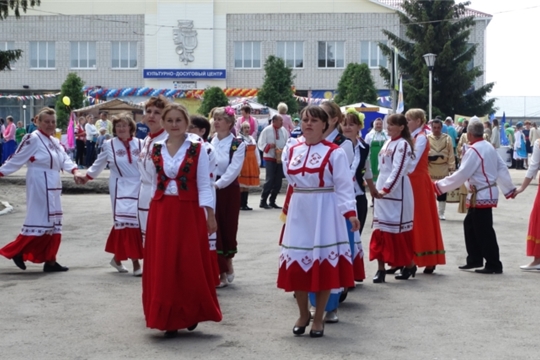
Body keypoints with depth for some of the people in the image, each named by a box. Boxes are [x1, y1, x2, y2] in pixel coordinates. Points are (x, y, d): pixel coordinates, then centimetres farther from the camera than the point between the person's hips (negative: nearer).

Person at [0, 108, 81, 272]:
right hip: (40, 186, -9)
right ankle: (16, 251, 3)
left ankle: (50, 261, 12)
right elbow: (17, 159, -10)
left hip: (53, 186, 9)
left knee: (53, 223, 8)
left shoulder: (55, 142, 15)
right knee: (40, 221, -10)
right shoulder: (33, 139, -12)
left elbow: (64, 159, 5)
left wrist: (75, 171, -12)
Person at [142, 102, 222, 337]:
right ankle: (168, 319, 12)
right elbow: (155, 183, 13)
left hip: (188, 212, -3)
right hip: (161, 212, 3)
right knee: (162, 266, 3)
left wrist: (210, 214, -8)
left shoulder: (197, 150, -3)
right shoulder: (156, 150, 7)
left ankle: (190, 314, 19)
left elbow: (204, 185, -3)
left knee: (190, 265, 0)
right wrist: (153, 212, 12)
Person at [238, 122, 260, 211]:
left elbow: (256, 151, 18)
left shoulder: (252, 139, 17)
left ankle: (245, 204, 12)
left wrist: (258, 163, 12)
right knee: (241, 185, -6)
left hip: (252, 164, 7)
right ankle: (240, 204, -2)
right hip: (243, 164, -7)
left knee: (248, 185, 8)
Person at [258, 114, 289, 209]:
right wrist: (269, 146, -20)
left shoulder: (284, 131, 8)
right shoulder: (267, 130, -5)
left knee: (278, 181, 6)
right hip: (270, 158, -5)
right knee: (270, 180, -11)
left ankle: (272, 201, 16)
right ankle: (263, 201, -3)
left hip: (280, 158, 5)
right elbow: (260, 144, -5)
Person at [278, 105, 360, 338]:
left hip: (324, 212, -5)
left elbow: (343, 186, -12)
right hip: (299, 212, 5)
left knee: (323, 262, -1)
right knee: (297, 261, 4)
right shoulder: (292, 151, 8)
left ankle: (318, 318, 11)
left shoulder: (334, 153, -8)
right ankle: (303, 314, 21)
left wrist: (350, 212, -20)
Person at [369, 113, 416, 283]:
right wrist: (379, 188, 14)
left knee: (400, 230, -1)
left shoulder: (403, 144, -11)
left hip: (397, 192, -8)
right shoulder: (387, 143, 15)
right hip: (382, 190, 8)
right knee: (380, 230, 3)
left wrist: (386, 189, -22)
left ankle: (409, 265, 13)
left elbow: (398, 170, -19)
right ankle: (381, 269, 4)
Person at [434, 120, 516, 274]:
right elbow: (501, 167, 13)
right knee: (470, 225, 17)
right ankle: (475, 259, 23)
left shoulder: (473, 150, -18)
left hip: (482, 196, -10)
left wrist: (439, 186, -14)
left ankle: (494, 265, 2)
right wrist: (509, 189, 21)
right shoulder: (488, 147, 9)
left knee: (484, 230, -3)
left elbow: (461, 174, -21)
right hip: (485, 193, 10)